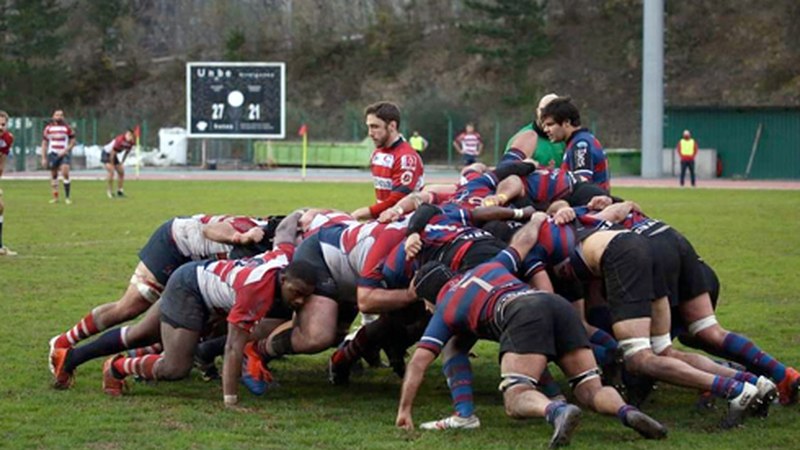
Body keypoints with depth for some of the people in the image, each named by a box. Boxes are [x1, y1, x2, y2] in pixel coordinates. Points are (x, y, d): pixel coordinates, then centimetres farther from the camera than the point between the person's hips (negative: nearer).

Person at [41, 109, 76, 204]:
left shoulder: (67, 128, 2)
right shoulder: (48, 128, 6)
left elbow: (72, 141, 6)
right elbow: (44, 143, 9)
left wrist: (66, 150, -10)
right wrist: (43, 158, 4)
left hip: (63, 154, -2)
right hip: (52, 154, 2)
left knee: (65, 173, -16)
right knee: (54, 175, 5)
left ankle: (67, 197, -12)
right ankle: (55, 197, 15)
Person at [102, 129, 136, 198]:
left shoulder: (131, 142, -11)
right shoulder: (120, 140, -35)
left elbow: (126, 152, 8)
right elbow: (112, 153, -27)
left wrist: (122, 162, 10)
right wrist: (112, 164, -18)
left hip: (114, 156, 8)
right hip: (106, 153, -8)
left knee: (121, 172, 6)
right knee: (111, 171, -23)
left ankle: (119, 191, 16)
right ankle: (110, 190, -14)